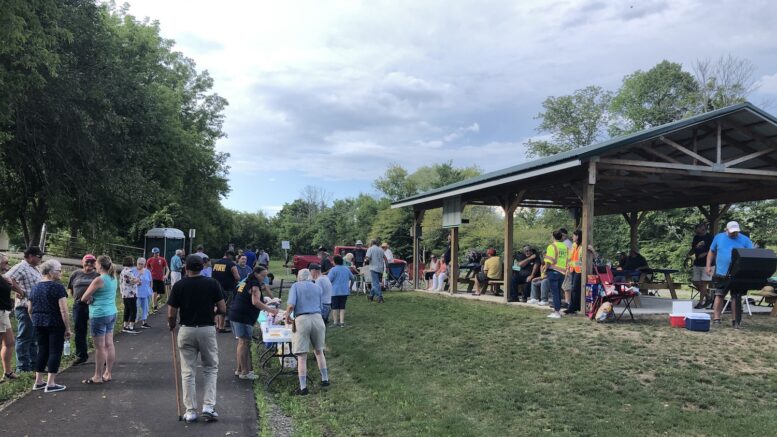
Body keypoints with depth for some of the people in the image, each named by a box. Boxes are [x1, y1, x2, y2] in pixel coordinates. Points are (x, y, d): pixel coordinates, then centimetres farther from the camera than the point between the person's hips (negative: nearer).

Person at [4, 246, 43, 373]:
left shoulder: (34, 269, 17)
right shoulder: (21, 267, -11)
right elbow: (7, 278, -26)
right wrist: (19, 290, -22)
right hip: (25, 308, -9)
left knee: (34, 339, 15)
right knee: (24, 338, -2)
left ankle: (34, 365, 23)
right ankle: (23, 368, 3)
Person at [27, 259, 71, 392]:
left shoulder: (35, 287, 9)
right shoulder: (57, 287, -13)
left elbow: (30, 309, 14)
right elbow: (63, 310, -17)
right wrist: (68, 328, -12)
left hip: (39, 324, 7)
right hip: (55, 324, -7)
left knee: (42, 351, 15)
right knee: (55, 352, -1)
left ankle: (38, 382, 20)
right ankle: (50, 384, 0)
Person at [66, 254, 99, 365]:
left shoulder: (98, 275, 2)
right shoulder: (76, 274, 9)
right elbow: (70, 289, 18)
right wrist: (77, 298, 9)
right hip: (79, 306, 3)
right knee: (79, 331, 11)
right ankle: (81, 355, 24)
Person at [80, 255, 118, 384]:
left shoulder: (99, 280, -17)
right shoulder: (113, 278, 8)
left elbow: (84, 298, -11)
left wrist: (90, 299, 9)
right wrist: (93, 298, 0)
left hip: (100, 315, -8)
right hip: (112, 313, 8)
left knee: (99, 346, -1)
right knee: (109, 344, 12)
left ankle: (98, 377, 6)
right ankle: (108, 373, 19)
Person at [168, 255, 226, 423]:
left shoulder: (179, 286, -4)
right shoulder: (212, 283, -4)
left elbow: (171, 315, -5)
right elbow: (223, 309, -3)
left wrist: (172, 327, 16)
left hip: (186, 331, 0)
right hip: (207, 330, 0)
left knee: (188, 372, 9)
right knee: (211, 369, 14)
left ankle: (191, 411, 12)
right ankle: (208, 406, 4)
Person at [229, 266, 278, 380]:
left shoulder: (246, 282, 19)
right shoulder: (255, 285, -11)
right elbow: (255, 302, -22)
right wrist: (269, 309, -18)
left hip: (235, 315, 10)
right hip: (243, 317, -10)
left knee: (241, 342, 17)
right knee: (244, 342, -7)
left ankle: (240, 369, 25)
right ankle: (245, 372, -5)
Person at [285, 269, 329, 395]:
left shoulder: (295, 286, 5)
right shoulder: (317, 288, 17)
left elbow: (291, 305, -9)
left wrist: (287, 316, 7)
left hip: (302, 320, -4)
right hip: (317, 318, 4)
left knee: (302, 356, 1)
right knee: (319, 351, 21)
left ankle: (303, 387, 2)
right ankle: (325, 379, 28)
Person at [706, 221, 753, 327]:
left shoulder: (745, 240, 2)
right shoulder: (719, 237, 5)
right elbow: (711, 252, 11)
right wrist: (708, 266, 4)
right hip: (721, 273, 0)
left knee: (736, 296, 5)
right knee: (719, 296, 1)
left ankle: (735, 320, 12)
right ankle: (716, 319, 5)